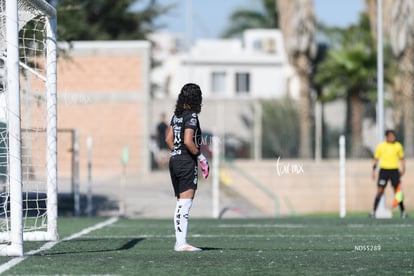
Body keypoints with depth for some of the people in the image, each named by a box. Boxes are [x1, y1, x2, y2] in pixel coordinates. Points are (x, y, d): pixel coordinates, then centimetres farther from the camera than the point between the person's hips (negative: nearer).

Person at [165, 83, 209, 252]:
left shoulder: (177, 115, 11)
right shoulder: (191, 116, -12)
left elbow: (168, 139, 14)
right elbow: (188, 141, -19)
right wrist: (201, 158, -10)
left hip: (174, 160, 8)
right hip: (187, 162, -8)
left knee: (181, 203, 12)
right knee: (185, 203, -9)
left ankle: (179, 241, 13)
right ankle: (182, 243, -14)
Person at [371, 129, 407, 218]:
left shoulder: (398, 146, 5)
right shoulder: (380, 146, 3)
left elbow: (402, 158, 14)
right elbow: (376, 159, 9)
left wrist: (403, 169, 4)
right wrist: (373, 170, 2)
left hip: (394, 171, 1)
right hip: (384, 170, 0)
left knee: (397, 191, 0)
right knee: (379, 191, -5)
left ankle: (403, 212, 9)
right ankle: (374, 212, -3)